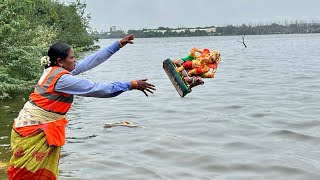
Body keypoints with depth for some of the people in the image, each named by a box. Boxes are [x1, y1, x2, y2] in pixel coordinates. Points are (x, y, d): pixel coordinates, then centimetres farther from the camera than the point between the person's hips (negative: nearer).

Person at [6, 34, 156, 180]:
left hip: (40, 128, 9)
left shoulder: (56, 70, 4)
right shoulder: (62, 79, -22)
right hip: (33, 131, -9)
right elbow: (97, 89, -22)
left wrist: (119, 44, 8)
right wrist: (132, 85, -18)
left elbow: (91, 61, 6)